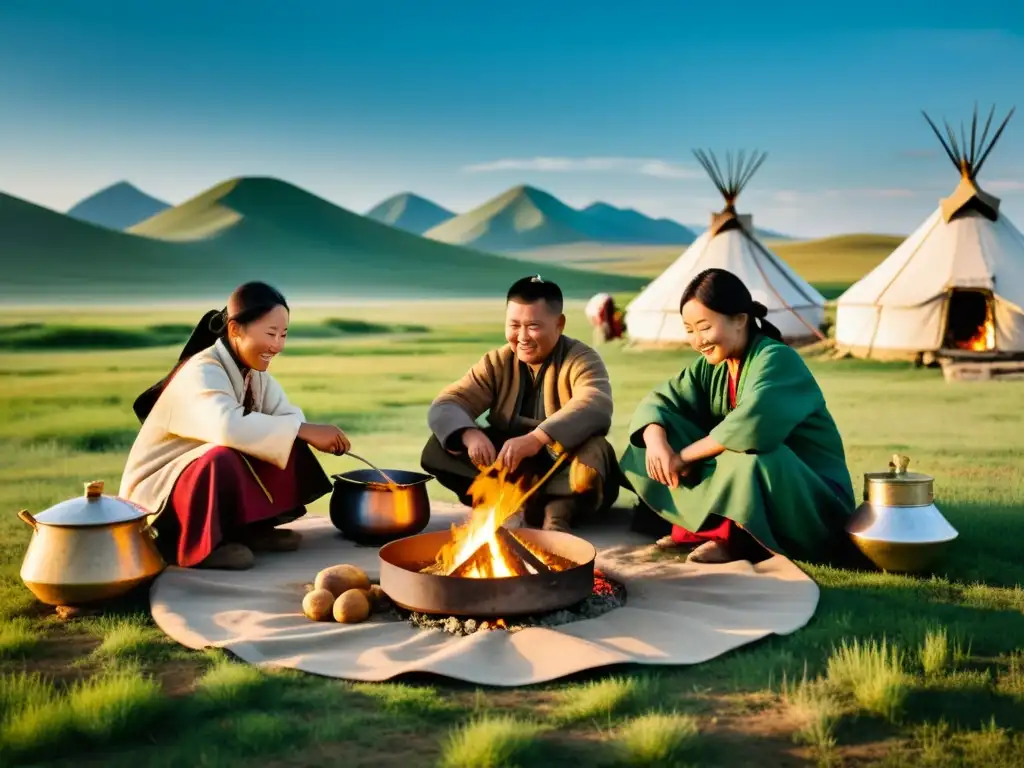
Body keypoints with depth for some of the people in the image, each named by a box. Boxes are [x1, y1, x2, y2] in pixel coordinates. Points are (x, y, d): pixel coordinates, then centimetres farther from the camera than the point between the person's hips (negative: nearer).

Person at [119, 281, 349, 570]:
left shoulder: (254, 371, 1)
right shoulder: (202, 373, -26)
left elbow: (288, 416, -5)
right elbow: (228, 427, -45)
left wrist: (315, 434, -28)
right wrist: (304, 430, -41)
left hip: (208, 476, 8)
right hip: (156, 492, -8)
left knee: (289, 444, -8)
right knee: (223, 457, -37)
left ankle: (252, 528, -2)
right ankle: (196, 546, -17)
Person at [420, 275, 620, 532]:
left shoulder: (581, 360, -9)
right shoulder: (496, 363, 3)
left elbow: (595, 406, -31)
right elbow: (445, 406, -8)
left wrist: (537, 439, -47)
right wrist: (470, 436, -32)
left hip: (567, 474, -4)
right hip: (512, 471, 5)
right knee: (438, 449, -19)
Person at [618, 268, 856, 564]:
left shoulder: (777, 360, -22)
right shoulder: (709, 367, 2)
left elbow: (753, 427, -39)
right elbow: (658, 401, 1)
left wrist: (685, 456, -27)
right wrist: (656, 441, -23)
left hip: (815, 503, -7)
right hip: (742, 485, 7)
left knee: (748, 459, -39)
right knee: (663, 432, -2)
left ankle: (736, 539, -15)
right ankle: (705, 526, -8)